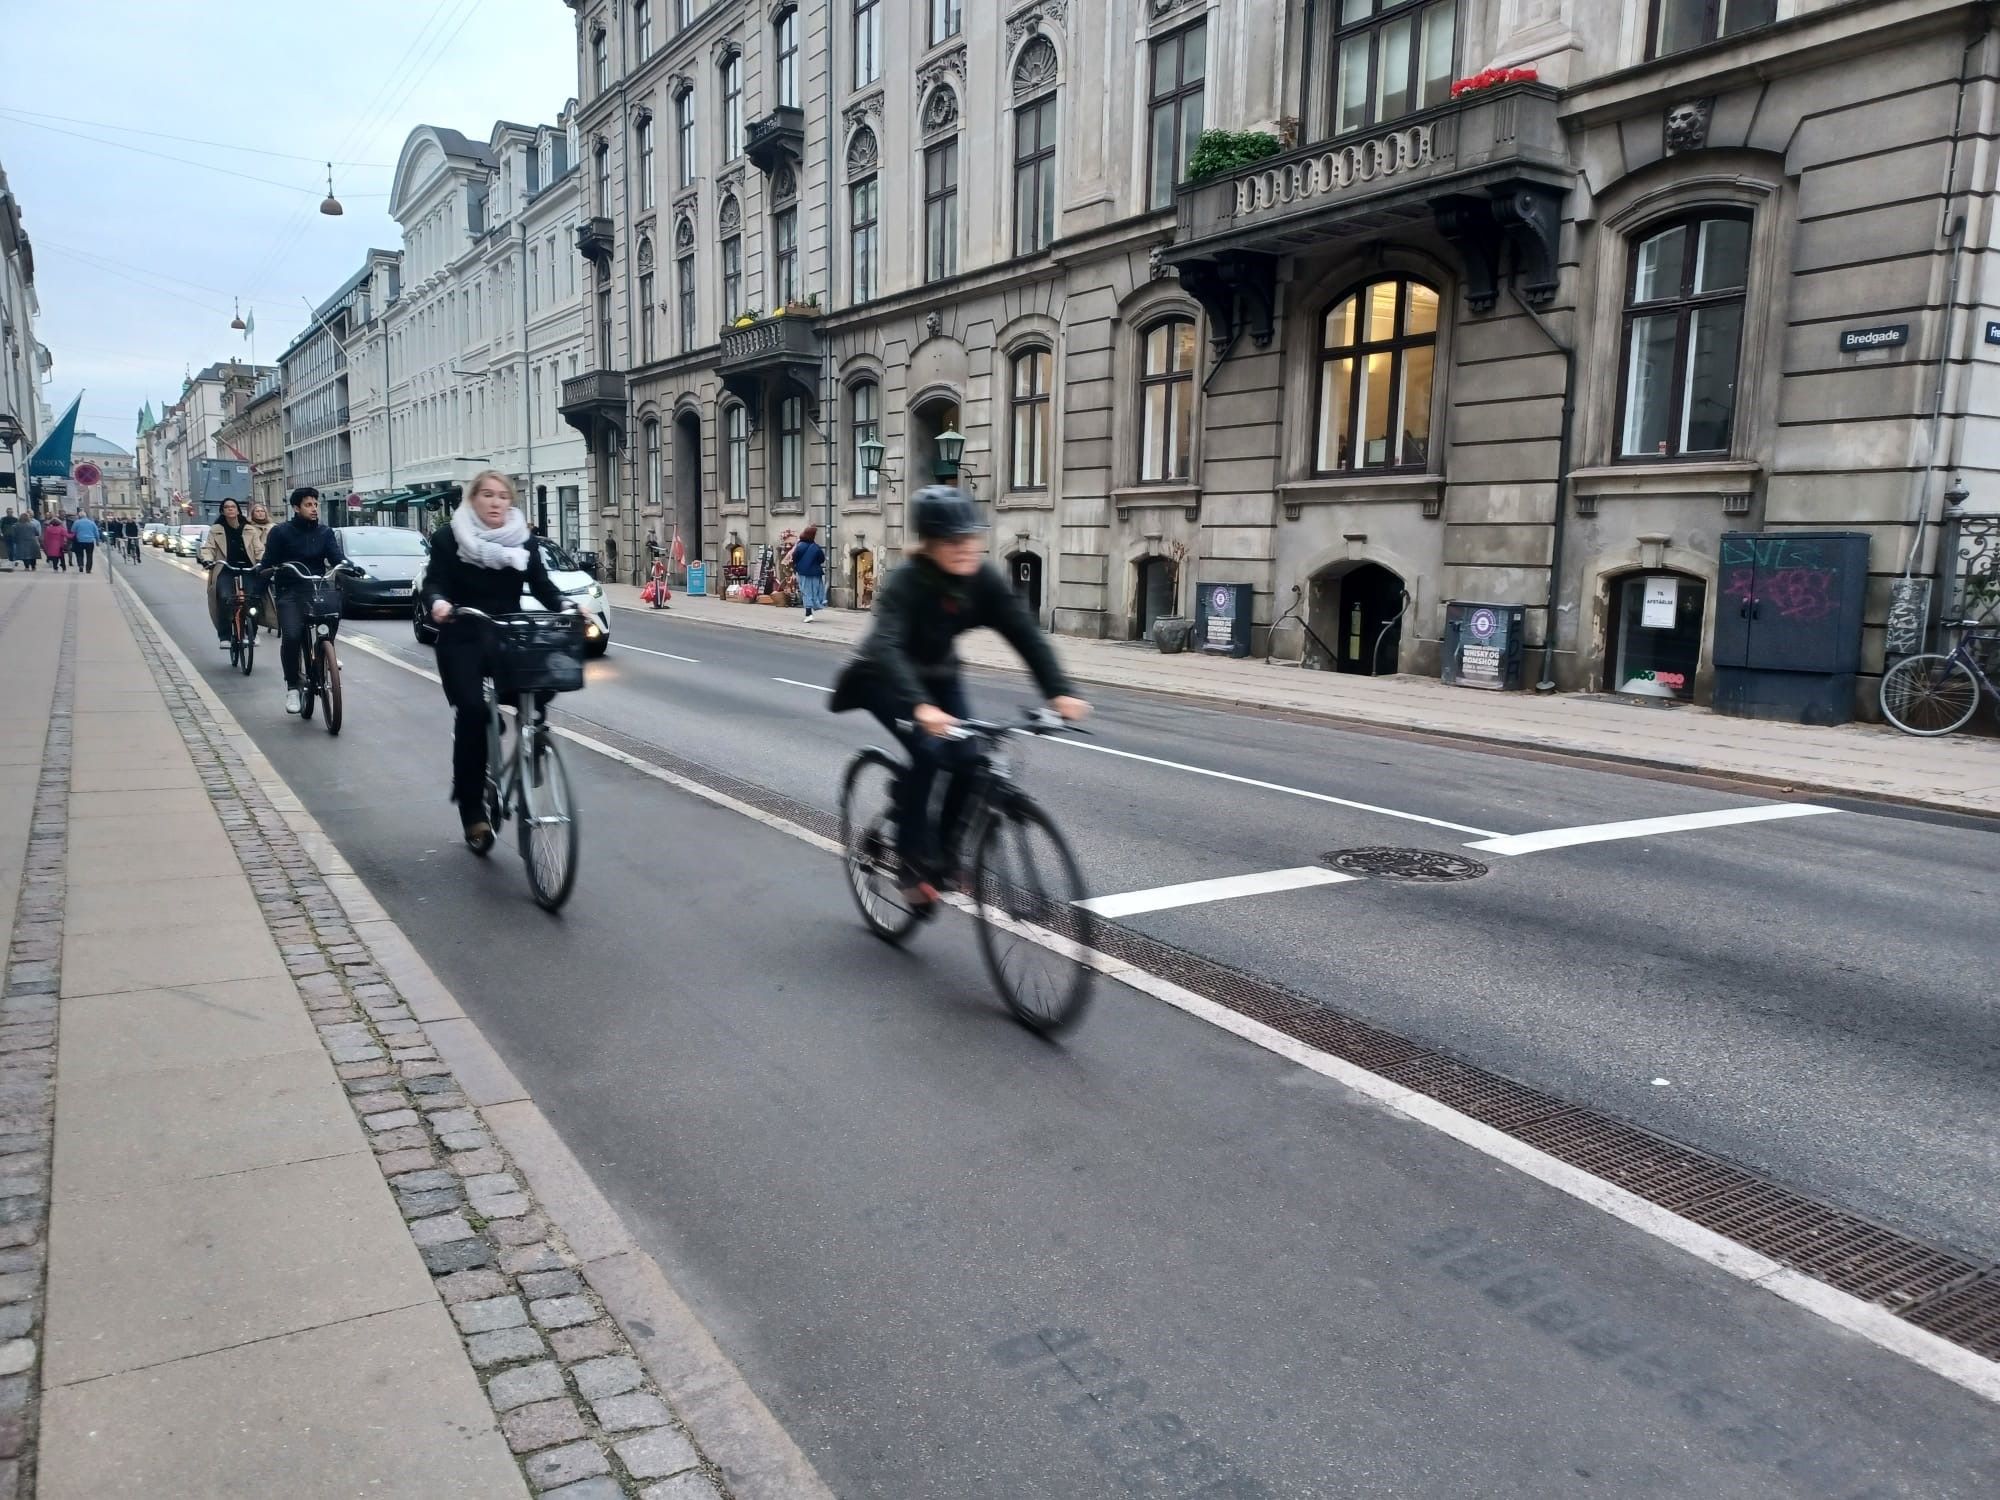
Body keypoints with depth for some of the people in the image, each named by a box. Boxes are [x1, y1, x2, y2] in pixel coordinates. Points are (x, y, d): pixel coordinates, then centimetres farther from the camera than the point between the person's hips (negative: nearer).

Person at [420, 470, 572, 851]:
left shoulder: (524, 540, 5)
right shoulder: (449, 538, -1)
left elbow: (541, 585, 1)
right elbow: (434, 582, -7)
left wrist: (567, 606, -19)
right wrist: (438, 603, -31)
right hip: (462, 640, -3)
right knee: (471, 713, -15)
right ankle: (472, 812, -6)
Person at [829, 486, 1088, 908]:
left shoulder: (984, 579, -21)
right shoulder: (905, 582, -34)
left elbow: (1026, 634, -27)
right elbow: (886, 647, -49)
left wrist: (1060, 691, -42)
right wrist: (920, 706, -65)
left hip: (938, 673, 5)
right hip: (886, 678, -5)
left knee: (967, 757, -13)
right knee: (926, 751, -26)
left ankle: (945, 850, 10)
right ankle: (912, 862, -10)